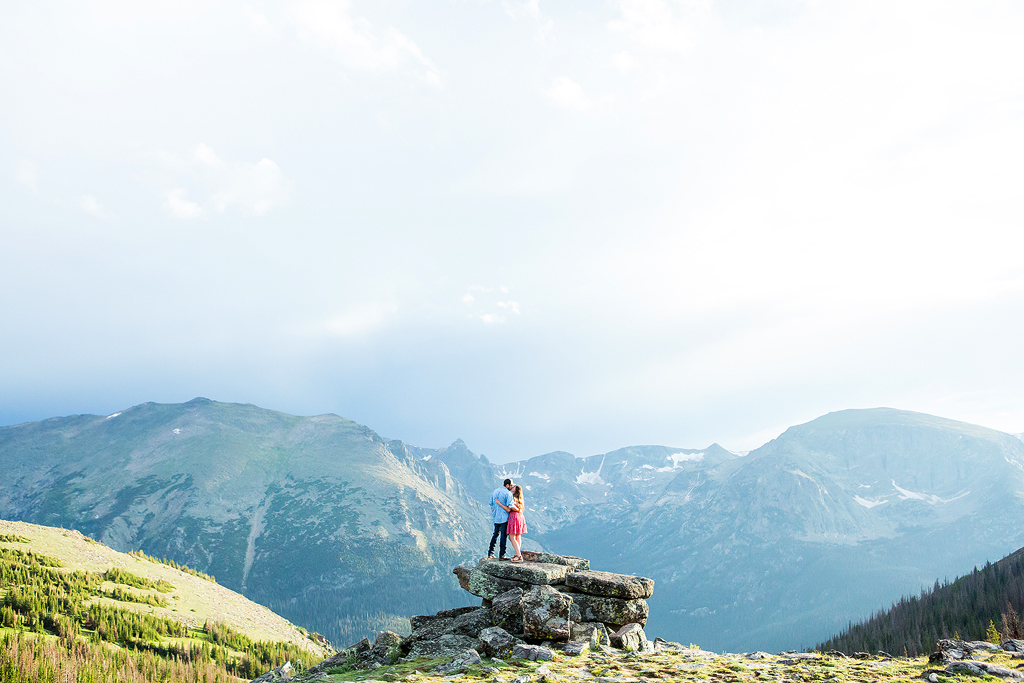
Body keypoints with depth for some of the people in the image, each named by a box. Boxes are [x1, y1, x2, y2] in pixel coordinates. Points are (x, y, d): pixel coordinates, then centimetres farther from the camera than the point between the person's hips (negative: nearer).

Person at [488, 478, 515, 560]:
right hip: (504, 518, -7)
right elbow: (510, 507, -20)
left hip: (496, 517, 7)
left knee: (495, 534, 15)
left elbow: (491, 504, 17)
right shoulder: (508, 493, -12)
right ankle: (501, 555, 0)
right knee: (504, 535, -1)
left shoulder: (495, 491, 11)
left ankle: (490, 554, 15)